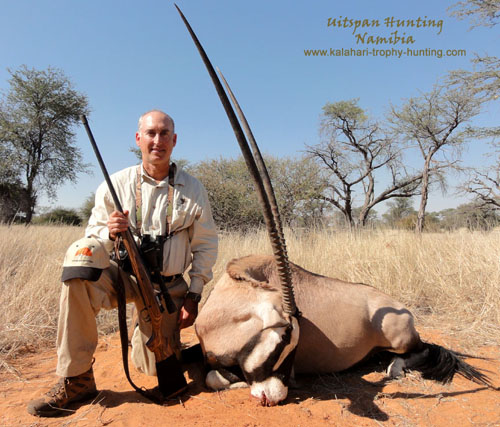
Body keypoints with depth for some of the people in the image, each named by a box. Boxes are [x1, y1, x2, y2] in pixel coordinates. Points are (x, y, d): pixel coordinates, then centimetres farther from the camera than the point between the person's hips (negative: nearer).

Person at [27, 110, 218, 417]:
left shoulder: (193, 189, -2)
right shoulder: (117, 184, -3)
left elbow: (206, 245, 2)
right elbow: (93, 238, 0)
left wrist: (194, 295, -3)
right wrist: (110, 233, -24)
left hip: (167, 286, 0)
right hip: (122, 274, 0)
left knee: (162, 369, -1)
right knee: (80, 254, -31)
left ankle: (145, 338, 39)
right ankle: (76, 380, -20)